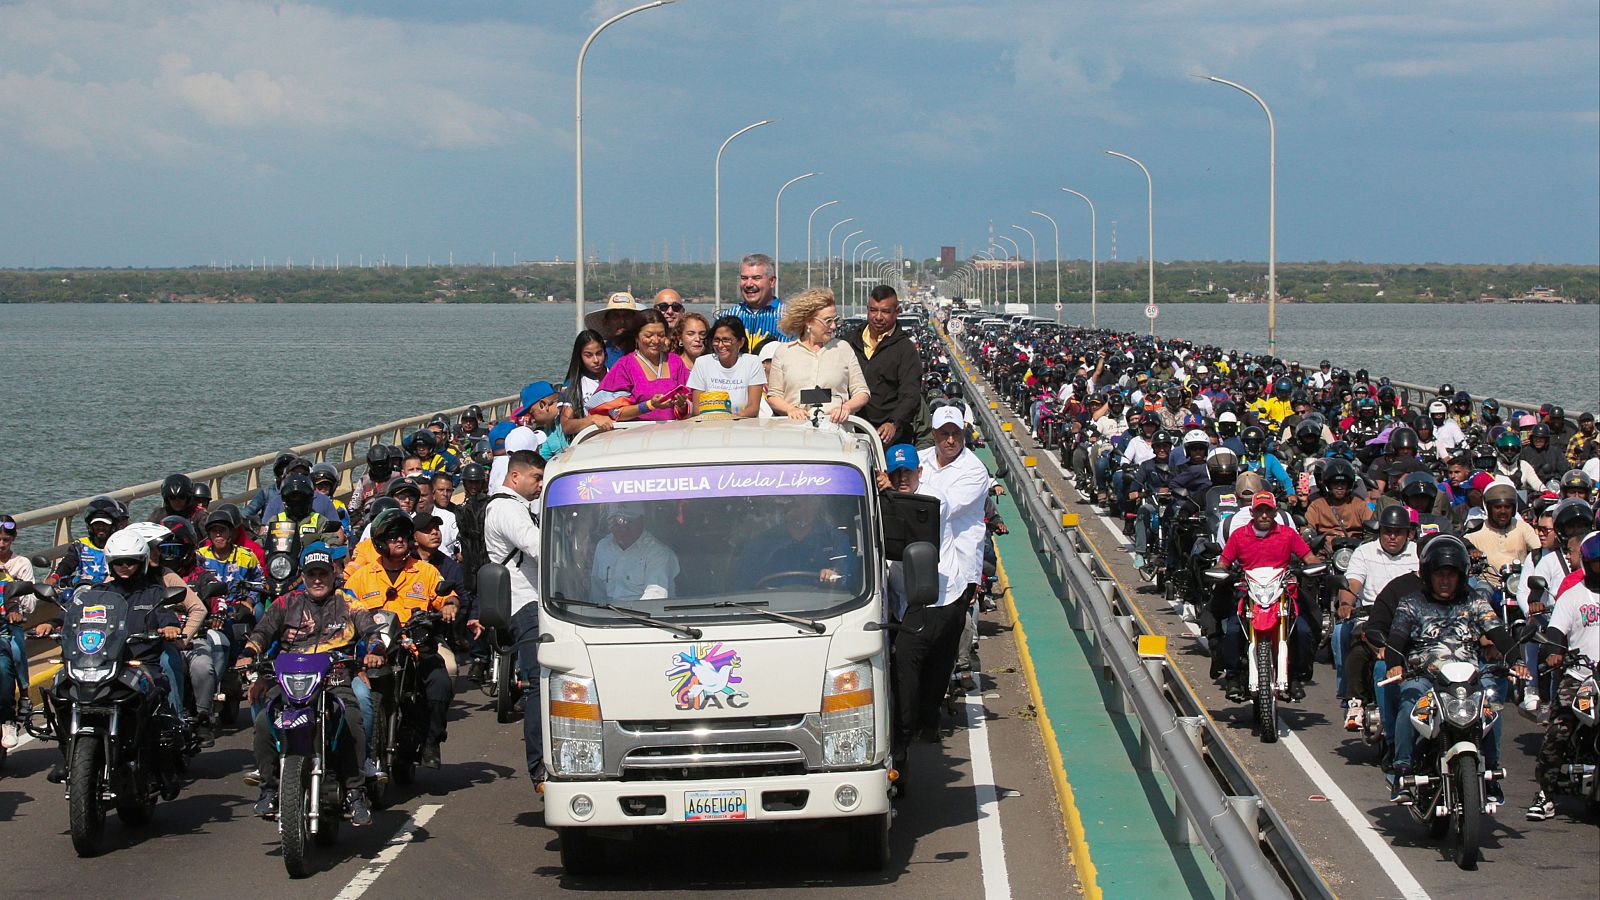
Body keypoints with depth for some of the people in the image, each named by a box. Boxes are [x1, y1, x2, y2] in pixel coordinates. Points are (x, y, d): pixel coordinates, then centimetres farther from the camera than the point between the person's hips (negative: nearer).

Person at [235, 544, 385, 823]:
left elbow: (372, 629, 7)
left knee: (353, 724, -30)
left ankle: (355, 793, -22)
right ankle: (269, 788, -11)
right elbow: (262, 630, 13)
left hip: (335, 682, -1)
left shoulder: (347, 604, 16)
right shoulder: (287, 603, 20)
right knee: (264, 723, -25)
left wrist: (375, 651, -16)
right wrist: (247, 654, -8)